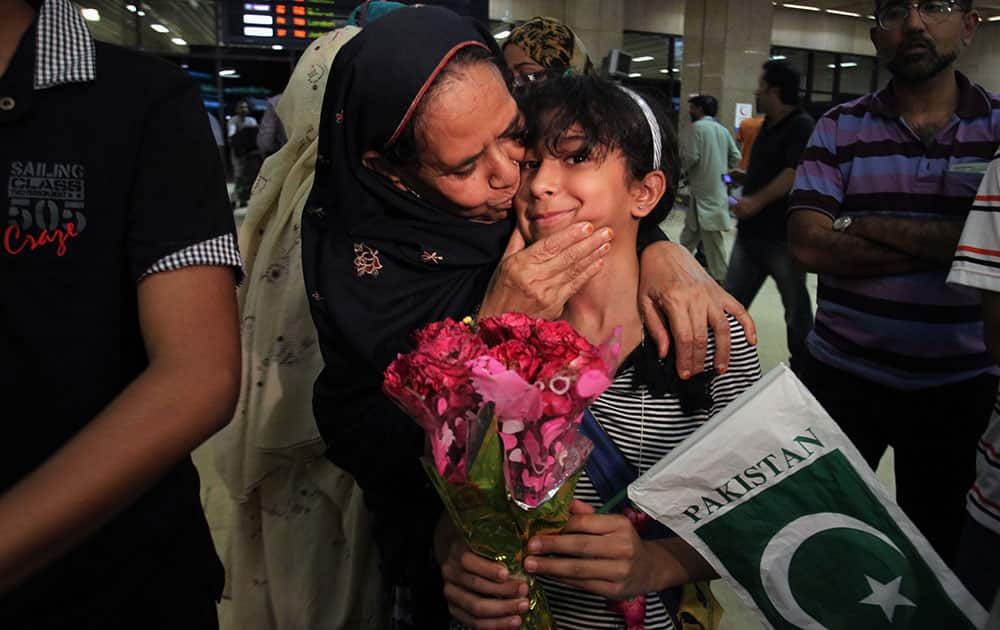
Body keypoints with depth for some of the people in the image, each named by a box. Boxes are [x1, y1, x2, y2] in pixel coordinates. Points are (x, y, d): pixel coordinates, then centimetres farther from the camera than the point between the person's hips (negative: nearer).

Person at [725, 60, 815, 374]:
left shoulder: (802, 126, -11)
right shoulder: (768, 126, 16)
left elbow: (794, 174, -23)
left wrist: (757, 200, -26)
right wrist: (744, 178, 12)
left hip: (784, 236, -8)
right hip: (751, 232, 8)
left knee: (796, 307, 7)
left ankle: (802, 368, 22)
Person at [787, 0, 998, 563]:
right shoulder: (840, 128, -1)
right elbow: (809, 245, -14)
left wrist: (868, 225, -17)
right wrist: (947, 245, -14)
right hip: (843, 375, 0)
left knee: (938, 548, 19)